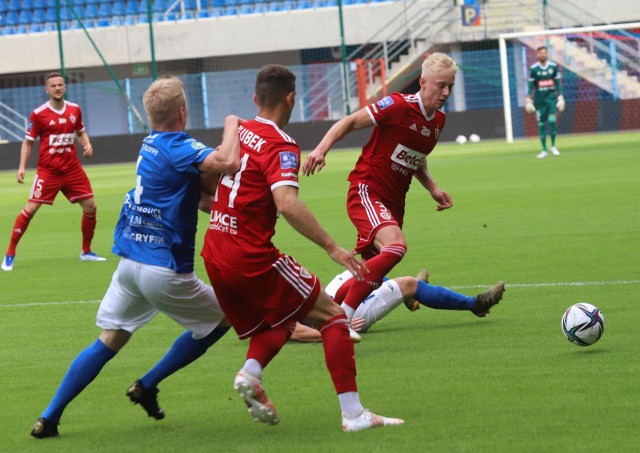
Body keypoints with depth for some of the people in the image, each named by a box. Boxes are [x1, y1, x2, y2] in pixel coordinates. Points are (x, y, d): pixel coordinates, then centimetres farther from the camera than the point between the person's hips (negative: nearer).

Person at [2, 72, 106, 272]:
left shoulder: (75, 110, 3)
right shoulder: (38, 114, -8)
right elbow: (28, 142, -1)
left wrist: (87, 144, -3)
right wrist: (22, 167, -11)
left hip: (72, 168, 4)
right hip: (47, 170, -4)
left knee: (90, 206, 2)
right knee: (30, 208, -10)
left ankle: (86, 252, 20)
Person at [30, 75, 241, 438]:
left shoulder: (152, 144, 11)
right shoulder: (179, 147, -14)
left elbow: (201, 192, 14)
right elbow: (228, 163, -31)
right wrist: (232, 126, -14)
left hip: (129, 262, 8)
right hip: (165, 269, -8)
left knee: (109, 341, 13)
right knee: (222, 317, 15)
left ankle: (49, 418, 5)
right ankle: (147, 387, 15)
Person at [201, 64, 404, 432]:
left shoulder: (238, 132, 11)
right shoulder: (280, 146, -12)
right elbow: (287, 202, -28)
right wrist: (331, 247, -26)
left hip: (214, 256, 8)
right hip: (252, 257, -8)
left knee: (279, 323, 25)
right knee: (332, 316, 1)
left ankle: (251, 374, -5)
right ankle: (353, 413, -7)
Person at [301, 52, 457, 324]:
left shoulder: (438, 120, 8)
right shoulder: (399, 106, -15)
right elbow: (350, 122, -11)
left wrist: (432, 189, 13)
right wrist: (322, 149, -24)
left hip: (393, 201, 8)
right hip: (366, 191, -8)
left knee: (370, 276, 9)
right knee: (395, 245, -32)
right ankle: (341, 319, -29)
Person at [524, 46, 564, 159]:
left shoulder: (553, 67, 2)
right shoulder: (533, 69, -3)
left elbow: (558, 83, 8)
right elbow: (530, 86, -1)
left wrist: (560, 98, 4)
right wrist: (529, 101, -6)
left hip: (551, 98, 1)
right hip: (539, 100, -1)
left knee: (552, 121, -13)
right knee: (541, 124, 1)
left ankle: (553, 146, 4)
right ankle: (544, 150, 9)